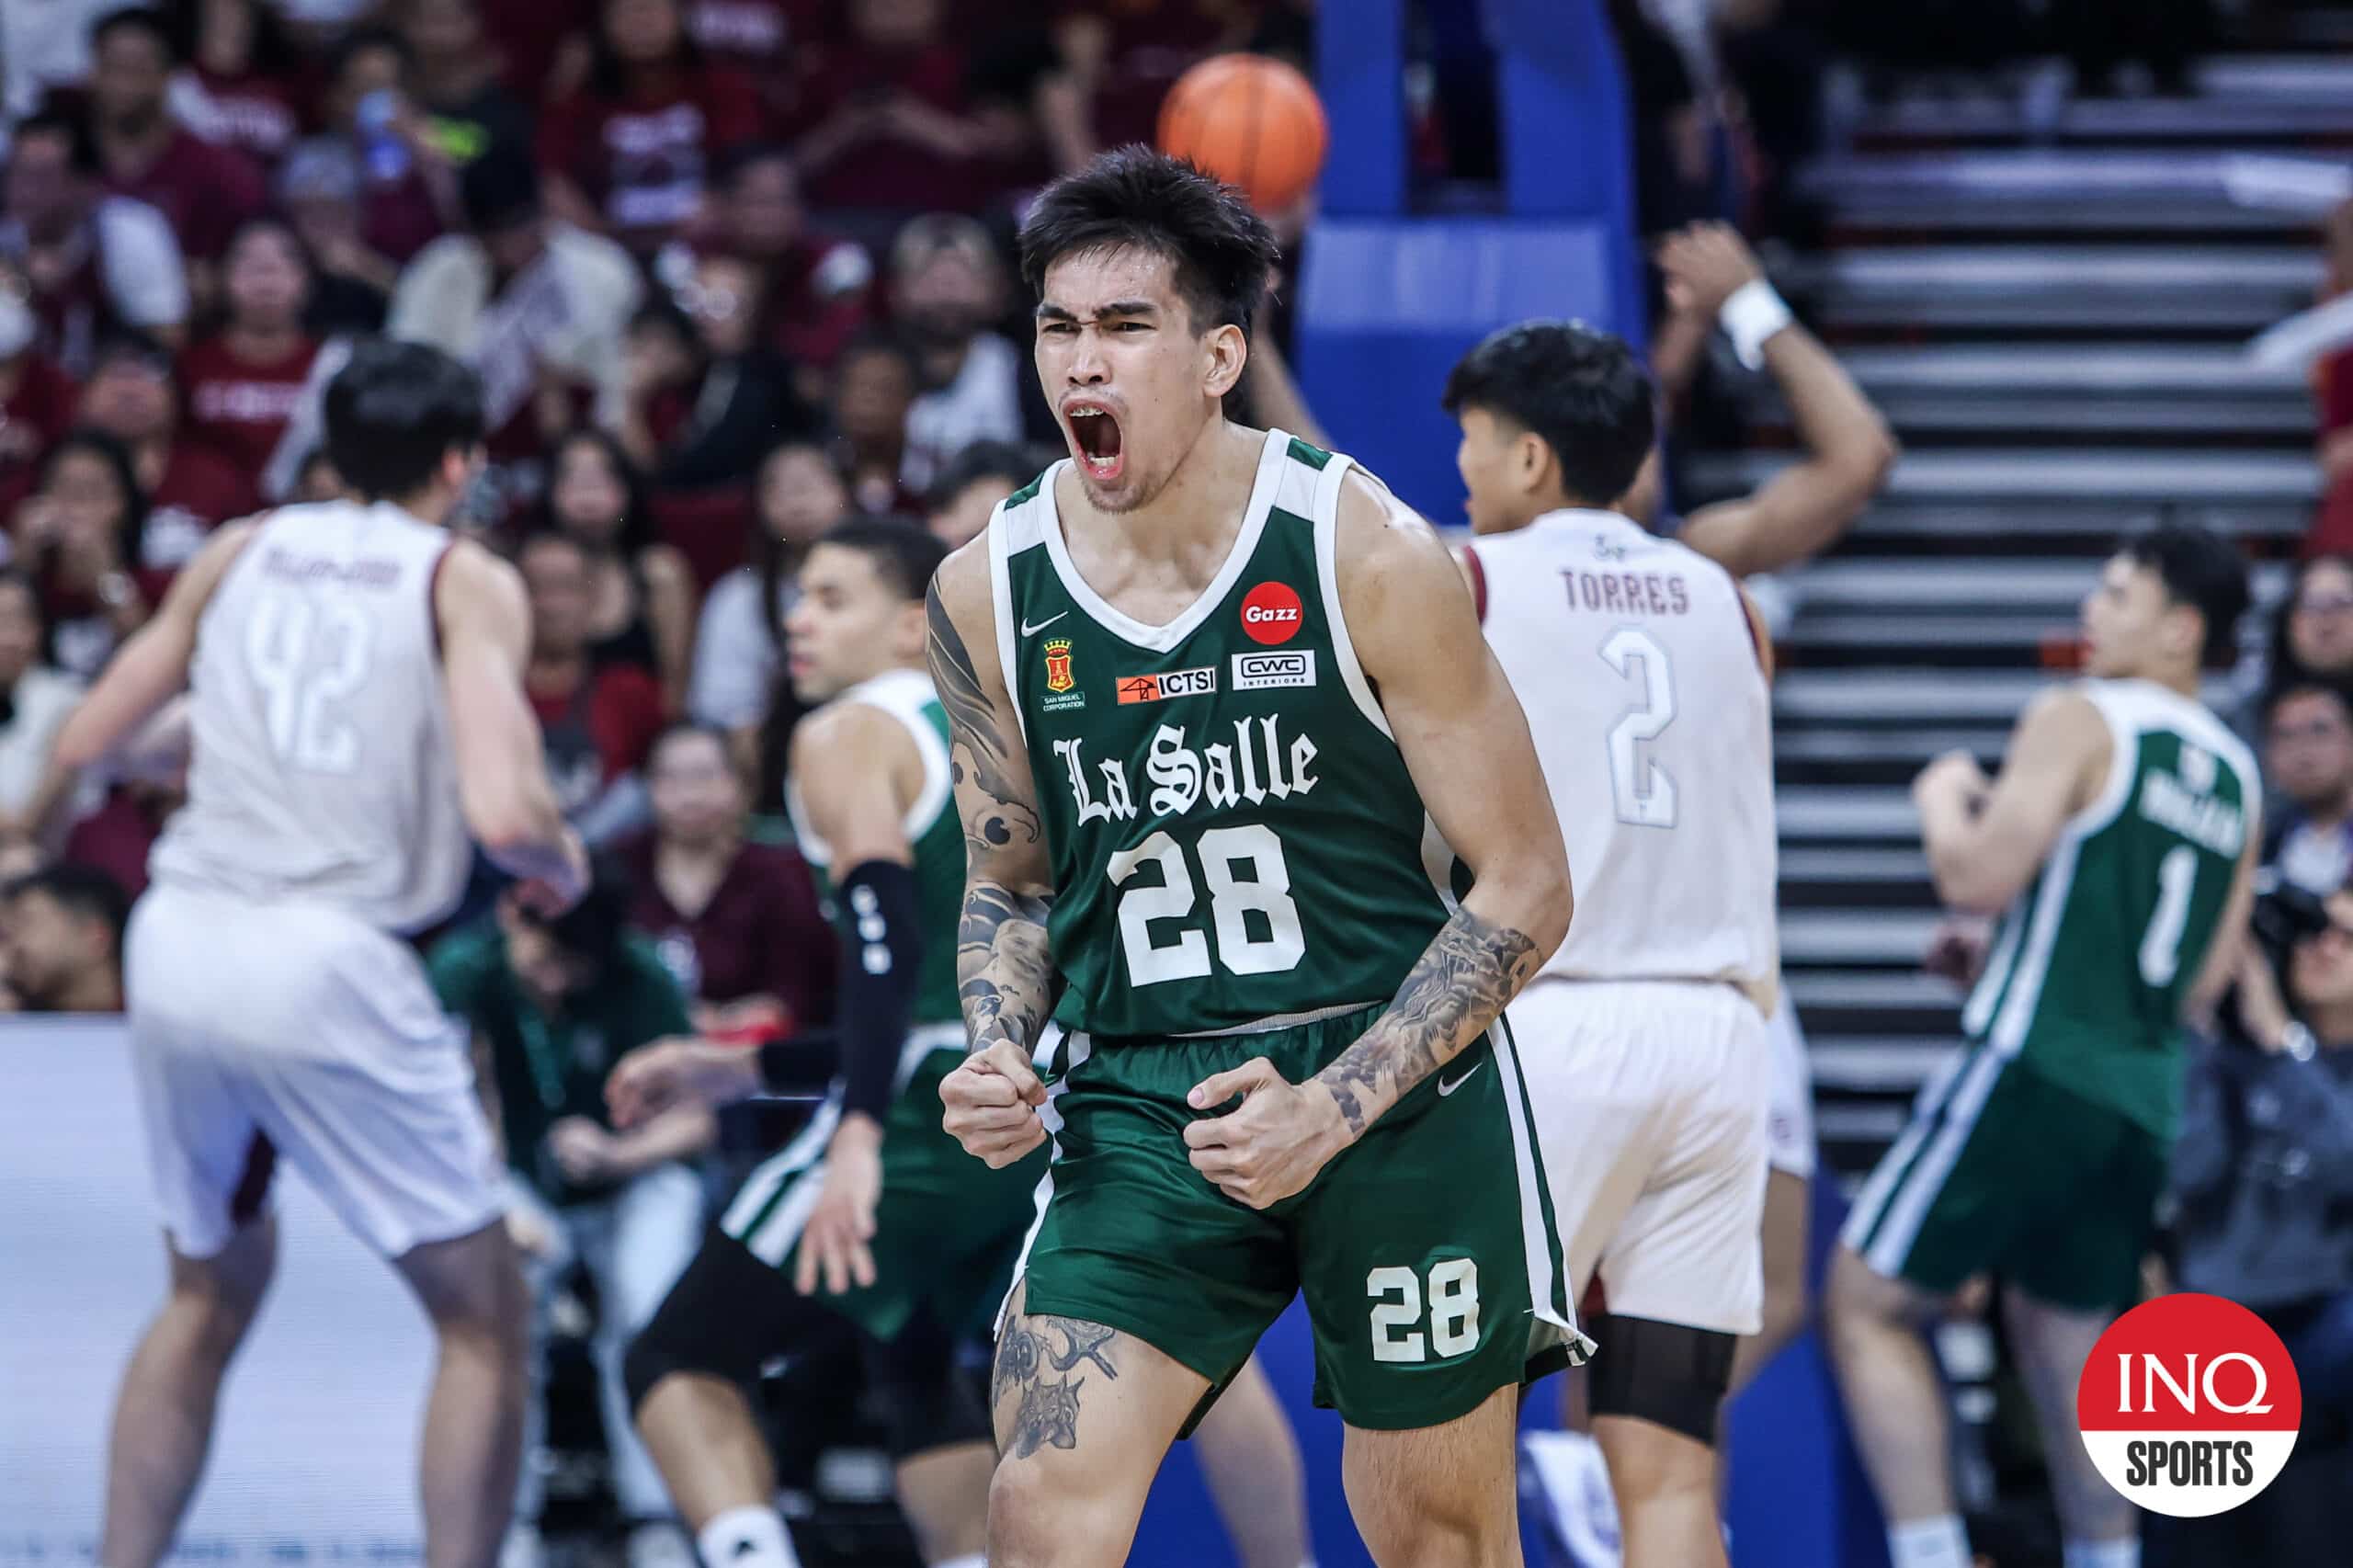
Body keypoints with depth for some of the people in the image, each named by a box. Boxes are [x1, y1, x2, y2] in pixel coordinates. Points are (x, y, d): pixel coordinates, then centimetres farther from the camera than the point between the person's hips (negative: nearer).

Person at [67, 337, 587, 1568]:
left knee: (209, 1295, 26)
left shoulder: (240, 550, 15)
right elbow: (501, 812, -13)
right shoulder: (465, 579, 1)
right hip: (323, 959, -5)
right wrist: (566, 866, 9)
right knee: (484, 1319, 7)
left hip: (176, 945, 6)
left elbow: (84, 744, 18)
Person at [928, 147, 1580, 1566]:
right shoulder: (987, 594, 0)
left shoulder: (1366, 557, -11)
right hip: (1138, 1110, 2)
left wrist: (1333, 1108, -17)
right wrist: (1000, 1059, -6)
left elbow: (1527, 889, -7)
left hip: (1397, 1089, -2)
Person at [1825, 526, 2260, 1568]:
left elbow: (1978, 879, -15)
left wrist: (1943, 798, 5)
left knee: (1867, 1305, -2)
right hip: (2147, 1096, 7)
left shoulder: (2078, 721, -6)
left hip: (2037, 1065, -7)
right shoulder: (2235, 778, 15)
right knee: (2064, 1338, 19)